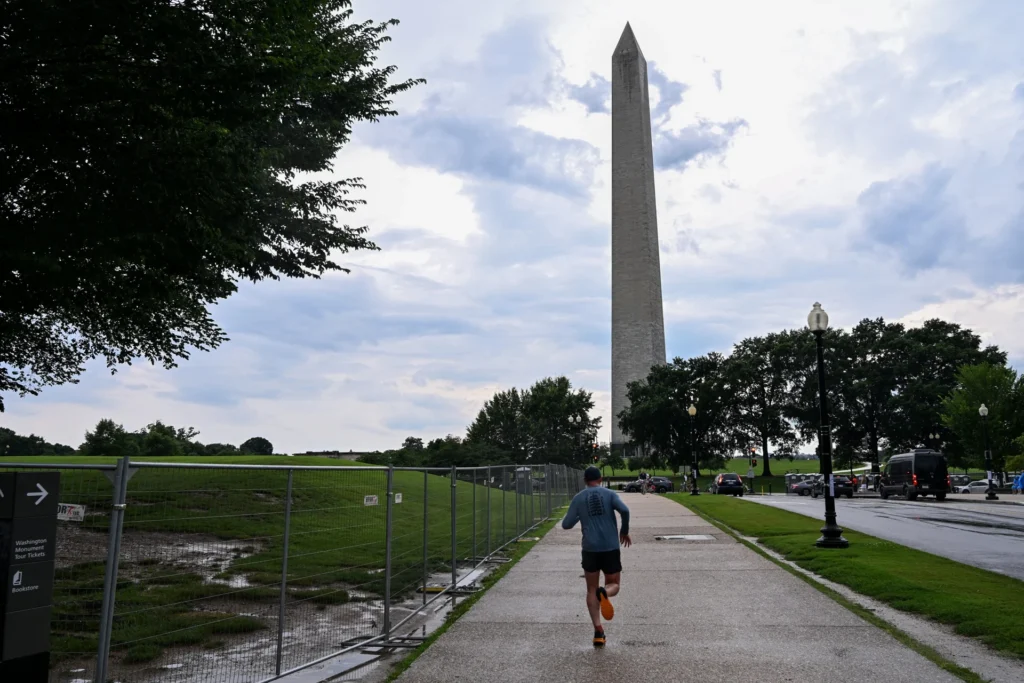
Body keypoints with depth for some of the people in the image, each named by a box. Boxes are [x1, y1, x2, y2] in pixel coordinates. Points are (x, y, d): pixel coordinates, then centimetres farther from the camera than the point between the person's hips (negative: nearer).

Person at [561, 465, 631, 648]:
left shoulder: (578, 498, 5)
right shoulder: (609, 494, 3)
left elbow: (566, 524, 3)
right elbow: (624, 510, -15)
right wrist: (624, 531, 1)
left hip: (590, 549, 1)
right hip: (611, 548, -1)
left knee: (592, 590, 12)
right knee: (613, 585, 15)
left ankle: (598, 630, -2)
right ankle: (604, 592, -21)